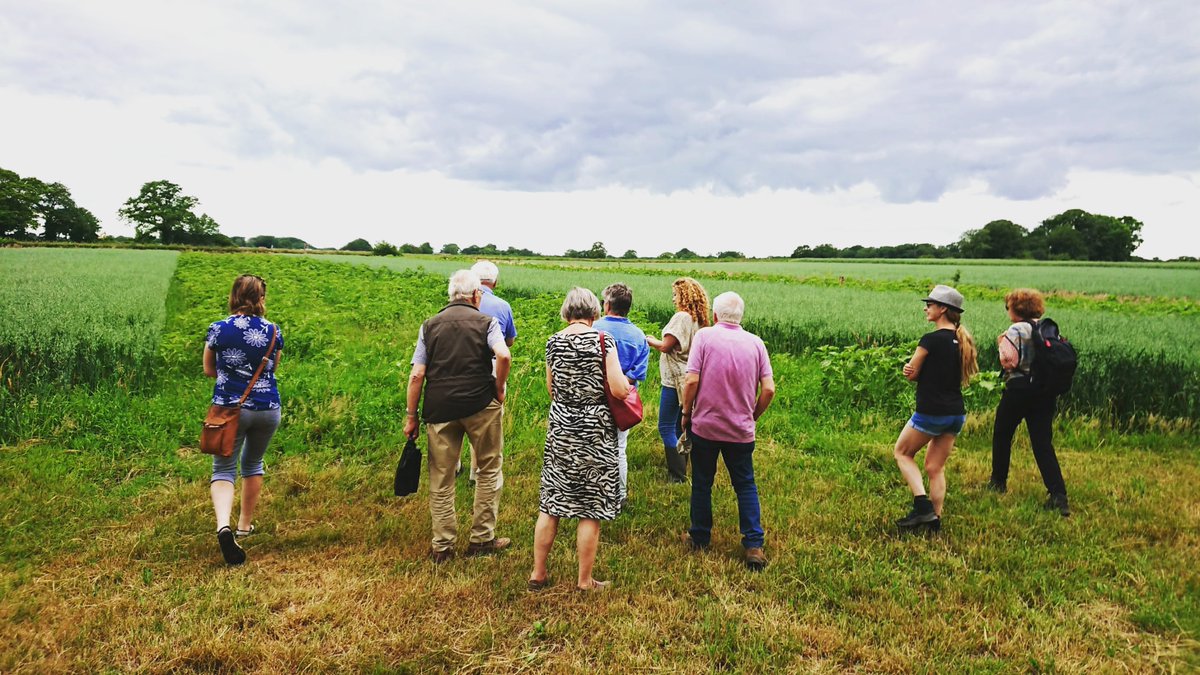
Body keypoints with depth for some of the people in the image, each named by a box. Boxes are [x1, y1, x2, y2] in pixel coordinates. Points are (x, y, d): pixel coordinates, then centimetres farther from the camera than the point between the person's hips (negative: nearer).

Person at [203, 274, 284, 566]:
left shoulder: (218, 330, -6)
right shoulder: (273, 331, -1)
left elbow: (209, 370, 7)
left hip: (228, 408, -2)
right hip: (268, 408, 2)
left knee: (224, 469, 3)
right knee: (253, 463, 22)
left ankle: (223, 525, -22)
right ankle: (245, 525, 31)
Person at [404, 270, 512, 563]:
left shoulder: (430, 325, 10)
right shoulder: (486, 322, 2)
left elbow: (416, 375, 3)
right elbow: (504, 355, -18)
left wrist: (411, 416, 8)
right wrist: (499, 389, -3)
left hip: (439, 407, 2)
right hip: (480, 404, -2)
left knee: (440, 478, 10)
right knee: (489, 470, 13)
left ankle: (442, 546, 16)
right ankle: (481, 539, 17)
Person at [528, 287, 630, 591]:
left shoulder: (553, 343, 1)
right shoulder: (602, 340, -11)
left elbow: (552, 390, 10)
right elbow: (619, 390, -15)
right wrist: (625, 379, 6)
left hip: (560, 429, 4)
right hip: (595, 430, -4)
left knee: (549, 504, 14)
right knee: (591, 508, 6)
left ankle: (538, 573, 24)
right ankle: (585, 582, 15)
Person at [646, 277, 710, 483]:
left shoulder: (682, 317, -17)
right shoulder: (699, 320, 11)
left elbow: (666, 346, -18)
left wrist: (652, 341, -1)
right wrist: (659, 342, 17)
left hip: (675, 379, -9)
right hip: (689, 378, 9)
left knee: (666, 427, -3)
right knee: (680, 426, 17)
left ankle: (677, 475, -4)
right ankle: (681, 470, 25)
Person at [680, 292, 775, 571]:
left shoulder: (704, 336, -9)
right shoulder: (755, 343, -1)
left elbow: (691, 380, -15)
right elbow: (769, 389, -4)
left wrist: (686, 413, -1)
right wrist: (753, 416, 11)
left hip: (705, 425, -2)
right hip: (741, 430, 2)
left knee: (702, 483, 13)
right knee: (746, 485, 13)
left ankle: (700, 538, 25)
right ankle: (753, 545, 7)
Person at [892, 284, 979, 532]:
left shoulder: (930, 340, -17)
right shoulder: (962, 341, 8)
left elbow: (911, 374, -9)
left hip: (931, 412, -7)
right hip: (957, 413, 7)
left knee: (902, 453, 13)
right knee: (935, 467, 15)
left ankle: (922, 505, 2)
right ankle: (934, 519, 15)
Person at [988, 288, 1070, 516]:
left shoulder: (1016, 330, -12)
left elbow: (1008, 361, -20)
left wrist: (1002, 344, -3)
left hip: (1019, 388, -6)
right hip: (1047, 391, 6)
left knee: (1002, 434, 16)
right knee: (1043, 442, 2)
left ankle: (998, 481, 27)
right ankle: (1058, 494, -9)